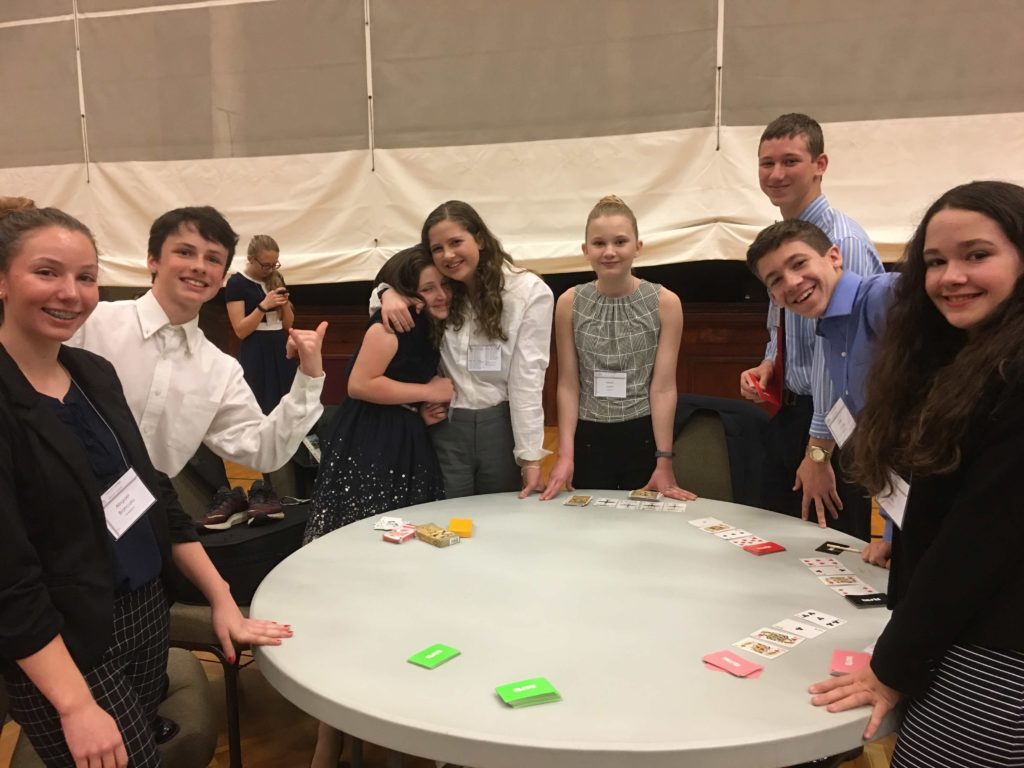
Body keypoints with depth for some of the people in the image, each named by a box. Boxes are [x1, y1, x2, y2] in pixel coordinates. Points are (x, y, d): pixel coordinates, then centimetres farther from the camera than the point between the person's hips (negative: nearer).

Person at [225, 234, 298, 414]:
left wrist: (285, 304, -7)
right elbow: (240, 330, -11)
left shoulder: (277, 279, 10)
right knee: (260, 406, -5)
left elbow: (288, 324, 12)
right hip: (256, 355, -5)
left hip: (281, 350, 6)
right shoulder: (236, 283, -6)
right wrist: (264, 306, -20)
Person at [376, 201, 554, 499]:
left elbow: (527, 376, -11)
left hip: (502, 426, -2)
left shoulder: (529, 292, -8)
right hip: (447, 427, 2)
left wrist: (530, 457, -13)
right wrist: (389, 293, -12)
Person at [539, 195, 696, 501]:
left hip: (644, 437, -1)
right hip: (588, 438, 1)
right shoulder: (569, 303, -3)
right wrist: (565, 454, -8)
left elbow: (663, 387, -8)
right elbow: (568, 384, -2)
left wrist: (664, 461, -10)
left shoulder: (665, 303, -7)